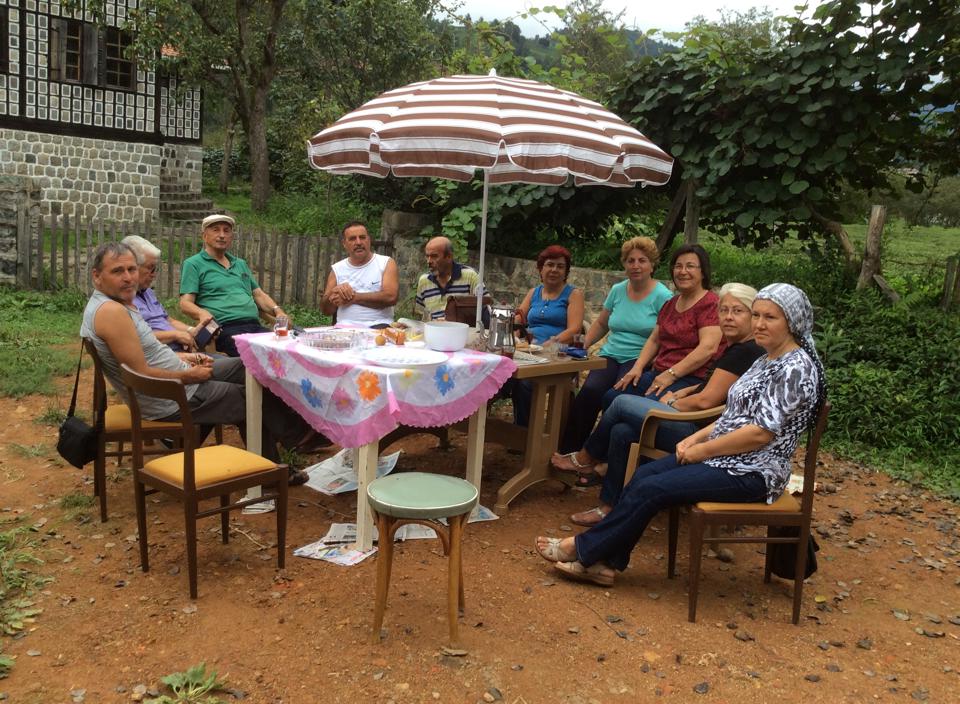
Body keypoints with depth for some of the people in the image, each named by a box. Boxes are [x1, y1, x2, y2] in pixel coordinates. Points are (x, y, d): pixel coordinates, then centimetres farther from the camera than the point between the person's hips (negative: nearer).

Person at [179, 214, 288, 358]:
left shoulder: (240, 264, 30)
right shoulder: (193, 264, 11)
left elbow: (259, 294, 27)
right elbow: (186, 303, 2)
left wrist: (278, 311, 6)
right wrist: (202, 313, -22)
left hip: (255, 326, 6)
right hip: (225, 329, -6)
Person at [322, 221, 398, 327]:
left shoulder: (386, 263, 9)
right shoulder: (337, 269, 18)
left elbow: (390, 297, -8)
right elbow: (326, 310, 14)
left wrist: (353, 297, -7)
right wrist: (335, 292, -7)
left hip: (378, 326, -3)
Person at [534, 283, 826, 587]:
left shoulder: (796, 368, -17)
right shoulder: (766, 361, 13)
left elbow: (761, 433, -23)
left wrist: (702, 450, -15)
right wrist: (696, 438, 1)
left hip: (751, 472, -9)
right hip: (725, 457, 9)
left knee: (650, 489, -16)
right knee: (643, 474, -7)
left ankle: (582, 549, -2)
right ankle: (604, 563, -5)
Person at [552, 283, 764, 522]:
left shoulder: (745, 352, -16)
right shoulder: (735, 348, 15)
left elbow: (706, 401, -19)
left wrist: (672, 403, -1)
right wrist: (682, 393, 8)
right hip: (700, 425, 9)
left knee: (621, 403, -5)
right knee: (621, 431, -1)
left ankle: (584, 460, 16)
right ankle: (609, 507, 7)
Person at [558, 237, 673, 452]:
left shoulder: (662, 296, -2)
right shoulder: (617, 290, 14)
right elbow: (601, 324, 26)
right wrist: (583, 345, 10)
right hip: (610, 355, 4)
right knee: (589, 390, -26)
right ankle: (567, 448, -17)